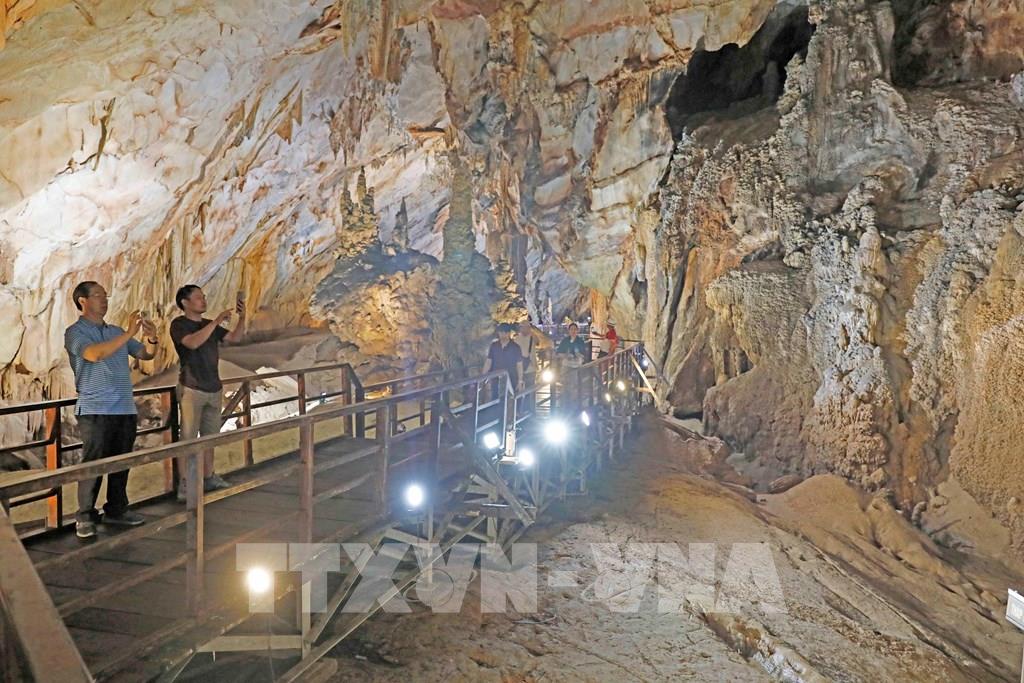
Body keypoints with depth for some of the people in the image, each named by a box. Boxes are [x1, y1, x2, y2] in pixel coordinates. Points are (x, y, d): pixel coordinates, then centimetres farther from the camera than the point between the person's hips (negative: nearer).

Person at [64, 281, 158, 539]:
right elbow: (94, 354, -21)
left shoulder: (116, 332, 17)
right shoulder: (75, 332, -2)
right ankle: (85, 517, 4)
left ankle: (116, 510, 20)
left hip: (126, 410, 6)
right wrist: (129, 333, -24)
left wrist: (151, 339, -5)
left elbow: (145, 354, 17)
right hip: (95, 411, -6)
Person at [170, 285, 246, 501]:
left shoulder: (209, 325, 14)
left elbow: (235, 338, 9)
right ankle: (184, 484, -5)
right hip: (192, 389, -7)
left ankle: (209, 478, 20)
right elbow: (192, 343, -24)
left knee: (210, 435, 12)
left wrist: (242, 318, -7)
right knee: (188, 438, -7)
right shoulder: (179, 324, -5)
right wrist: (216, 322, -26)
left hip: (214, 389, 7)